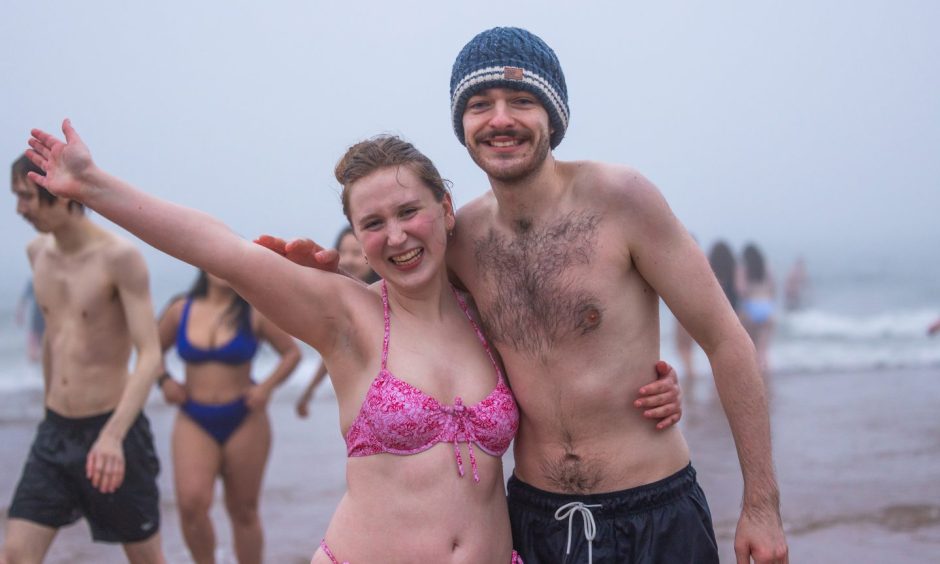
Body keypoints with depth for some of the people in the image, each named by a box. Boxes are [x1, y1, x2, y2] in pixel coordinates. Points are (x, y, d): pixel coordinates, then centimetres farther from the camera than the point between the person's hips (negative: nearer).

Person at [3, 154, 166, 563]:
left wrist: (113, 436, -33)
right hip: (53, 434, 6)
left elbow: (151, 357, -20)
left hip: (113, 431, -6)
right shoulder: (38, 253, 7)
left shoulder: (120, 258, -14)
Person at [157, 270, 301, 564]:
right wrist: (164, 380, -3)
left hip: (243, 422, -1)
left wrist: (267, 387, -10)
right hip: (194, 421, 1)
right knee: (191, 502, -18)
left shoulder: (254, 313, -3)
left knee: (243, 510, 8)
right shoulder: (180, 310, 2)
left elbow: (292, 352, 4)